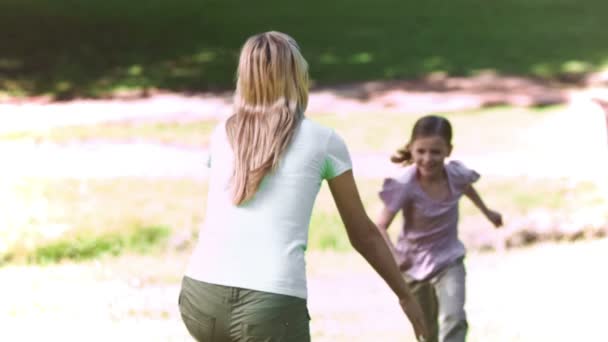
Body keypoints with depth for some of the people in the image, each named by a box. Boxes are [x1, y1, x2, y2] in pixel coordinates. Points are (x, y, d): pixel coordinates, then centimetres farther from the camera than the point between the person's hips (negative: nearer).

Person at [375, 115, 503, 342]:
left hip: (448, 260, 1)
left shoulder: (455, 174, -18)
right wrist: (394, 255, -50)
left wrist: (487, 212, 27)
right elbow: (380, 226, -30)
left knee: (454, 320, -21)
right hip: (414, 263, -1)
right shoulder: (405, 185, -28)